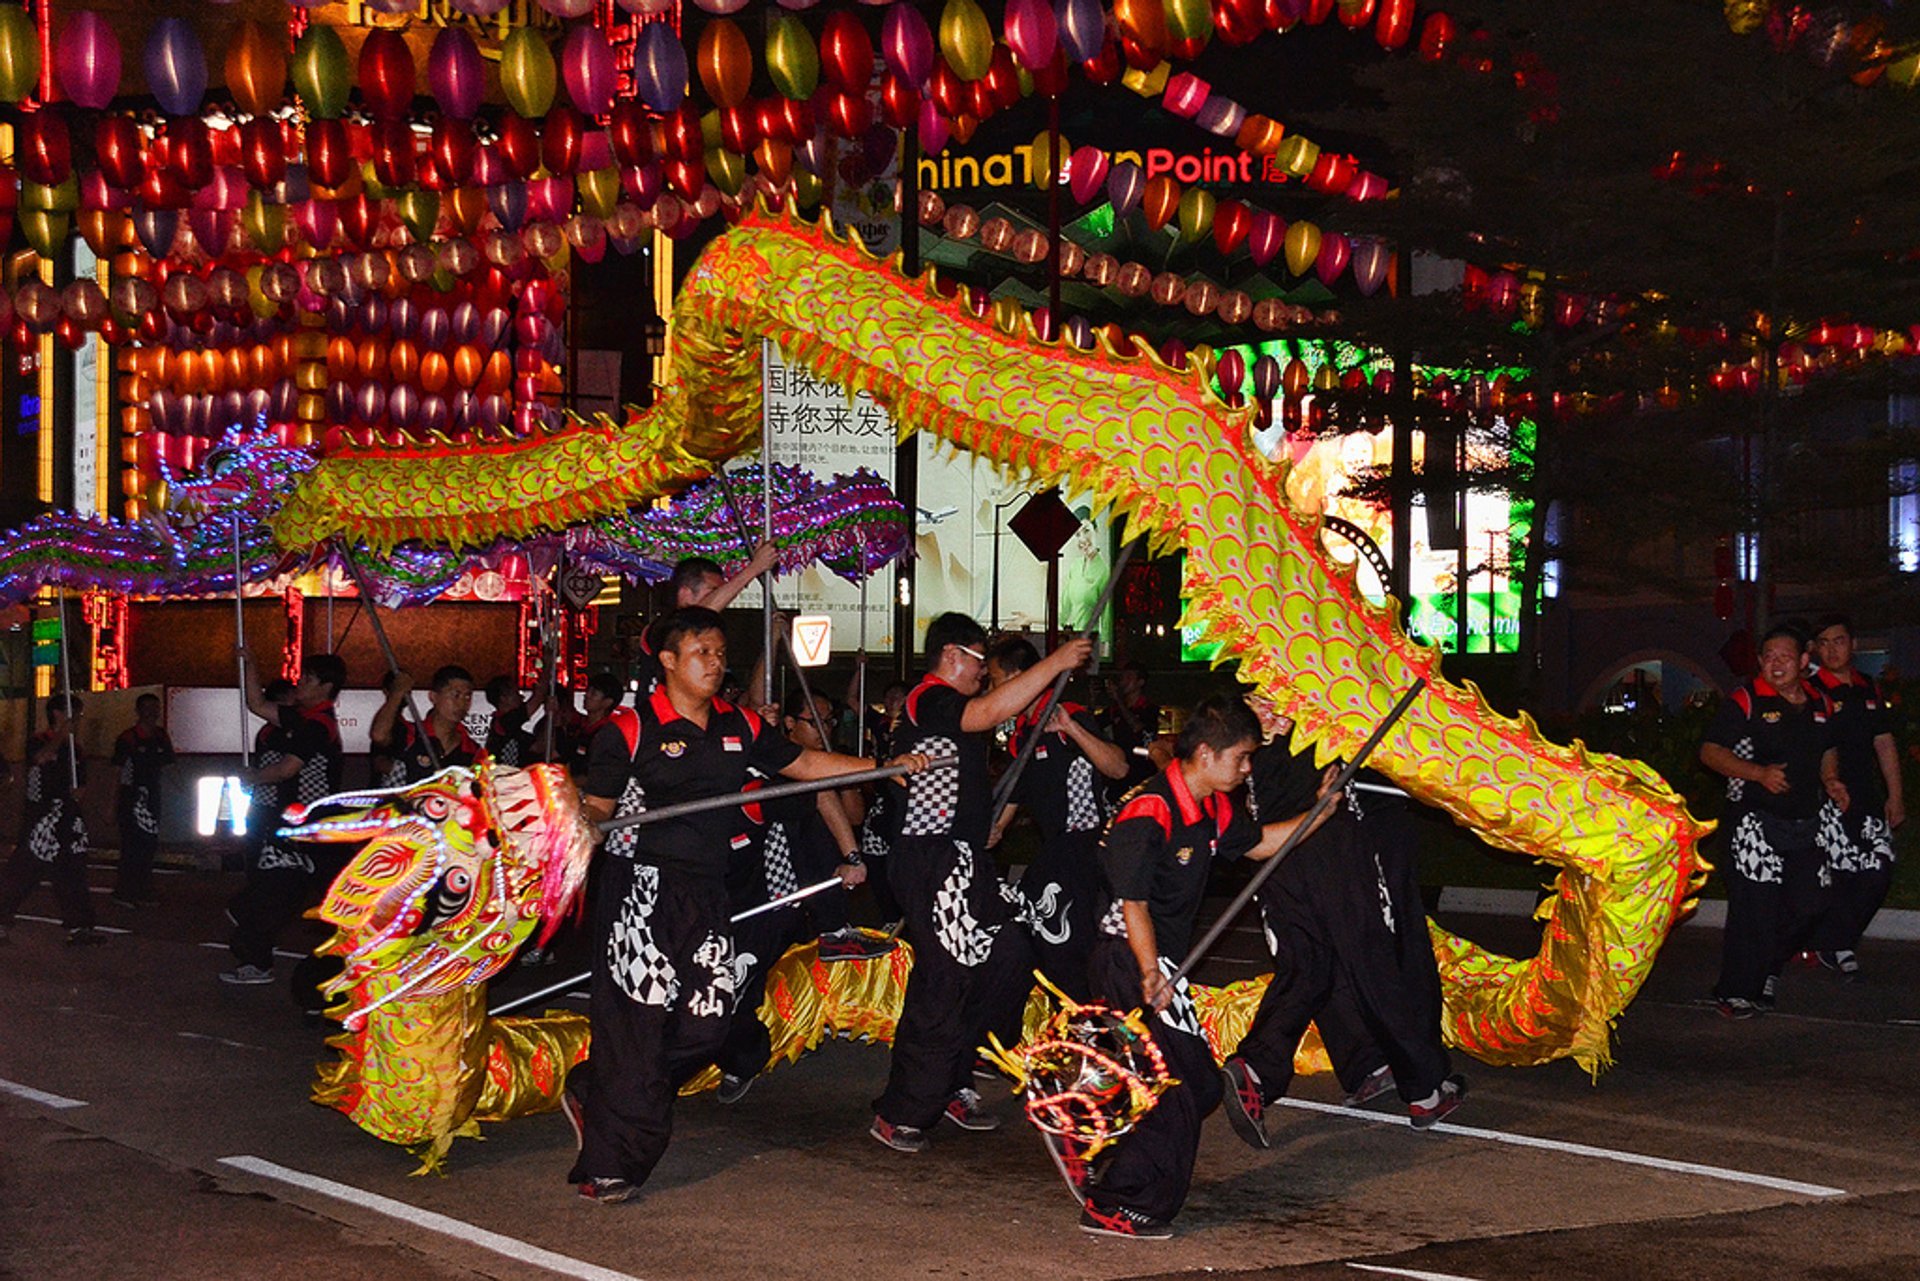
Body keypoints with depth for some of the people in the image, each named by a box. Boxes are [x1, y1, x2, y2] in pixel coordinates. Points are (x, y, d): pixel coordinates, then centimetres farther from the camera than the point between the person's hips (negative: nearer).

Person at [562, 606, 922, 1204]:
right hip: (643, 890, -6)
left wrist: (884, 766, 19)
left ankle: (592, 1090, 22)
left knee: (707, 1020, 0)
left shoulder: (739, 728, 14)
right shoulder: (633, 730, -4)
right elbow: (594, 805, -5)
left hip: (706, 895, 6)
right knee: (638, 1017, -8)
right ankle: (607, 1167, 2)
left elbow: (801, 762, 23)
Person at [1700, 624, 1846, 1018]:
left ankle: (1768, 967, 30)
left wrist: (1831, 780, 5)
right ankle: (1735, 993, 3)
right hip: (1756, 823, -6)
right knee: (1753, 908, -7)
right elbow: (1710, 751, -8)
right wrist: (1759, 773, -20)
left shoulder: (1820, 704, 11)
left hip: (1806, 823, 6)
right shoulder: (1745, 702, -6)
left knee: (1808, 904, 6)